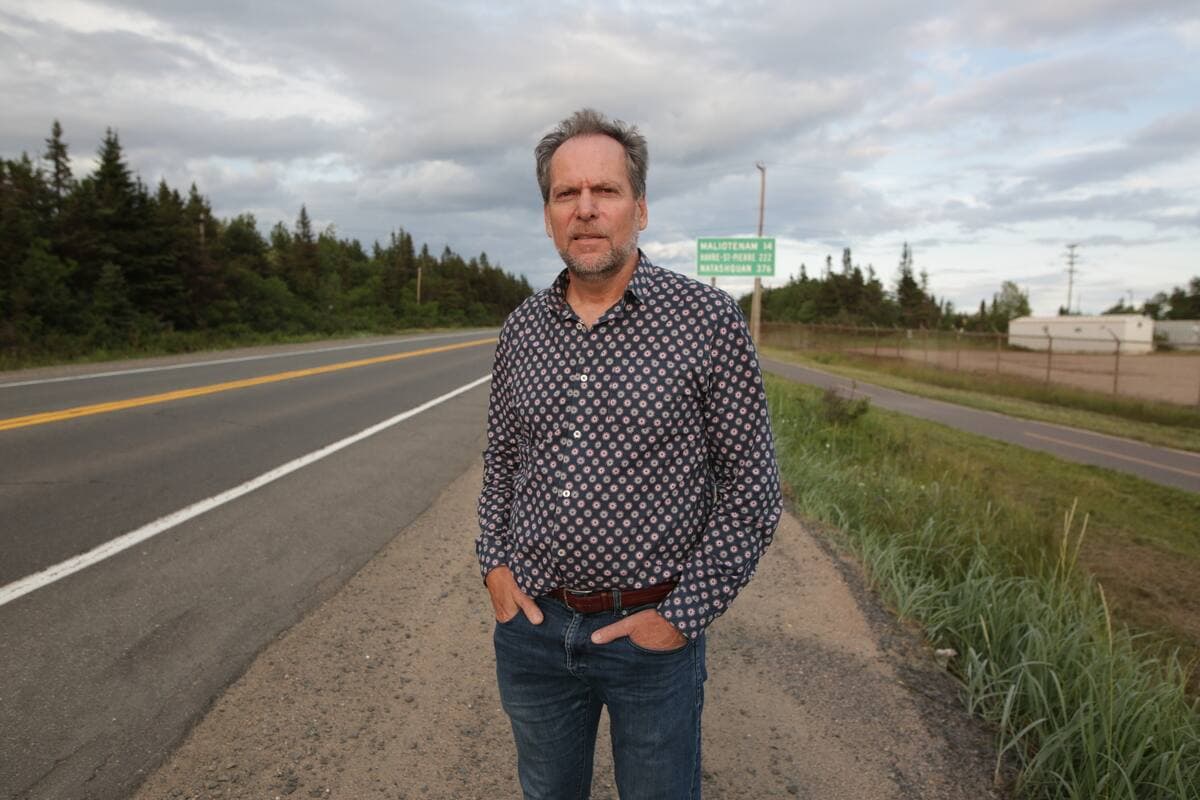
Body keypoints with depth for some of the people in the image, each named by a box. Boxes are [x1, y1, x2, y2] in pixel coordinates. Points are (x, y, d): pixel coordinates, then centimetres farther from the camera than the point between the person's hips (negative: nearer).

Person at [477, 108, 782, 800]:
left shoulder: (709, 320, -13)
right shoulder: (522, 328, 1)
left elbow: (750, 489, -10)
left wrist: (684, 614, -12)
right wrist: (494, 562, 2)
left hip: (652, 631, -3)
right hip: (531, 621, 4)